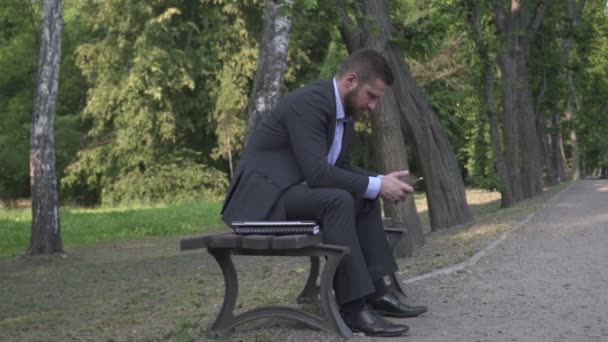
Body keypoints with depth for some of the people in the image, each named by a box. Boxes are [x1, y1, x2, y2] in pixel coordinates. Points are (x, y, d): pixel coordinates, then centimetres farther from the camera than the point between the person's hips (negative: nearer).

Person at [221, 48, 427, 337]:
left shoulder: (345, 110, 9)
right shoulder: (308, 103, -22)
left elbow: (341, 166, 15)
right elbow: (317, 172, -28)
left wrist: (380, 183, -2)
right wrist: (377, 186, -21)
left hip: (293, 189, 10)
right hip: (263, 195, -10)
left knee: (365, 200, 8)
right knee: (338, 200, -29)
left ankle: (374, 292, 5)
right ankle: (353, 306, -25)